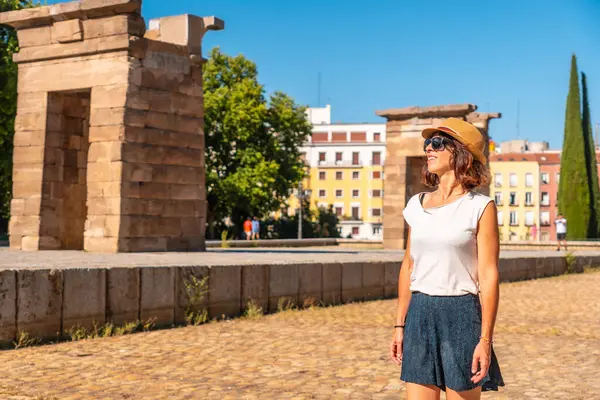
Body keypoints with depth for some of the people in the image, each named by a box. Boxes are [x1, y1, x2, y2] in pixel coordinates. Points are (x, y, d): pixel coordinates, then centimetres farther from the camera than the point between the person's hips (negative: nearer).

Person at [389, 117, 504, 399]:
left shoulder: (480, 207, -5)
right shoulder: (416, 205, 10)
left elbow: (488, 276, -8)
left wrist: (485, 339, -13)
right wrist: (400, 324, 12)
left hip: (461, 315, -4)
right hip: (419, 315, 4)